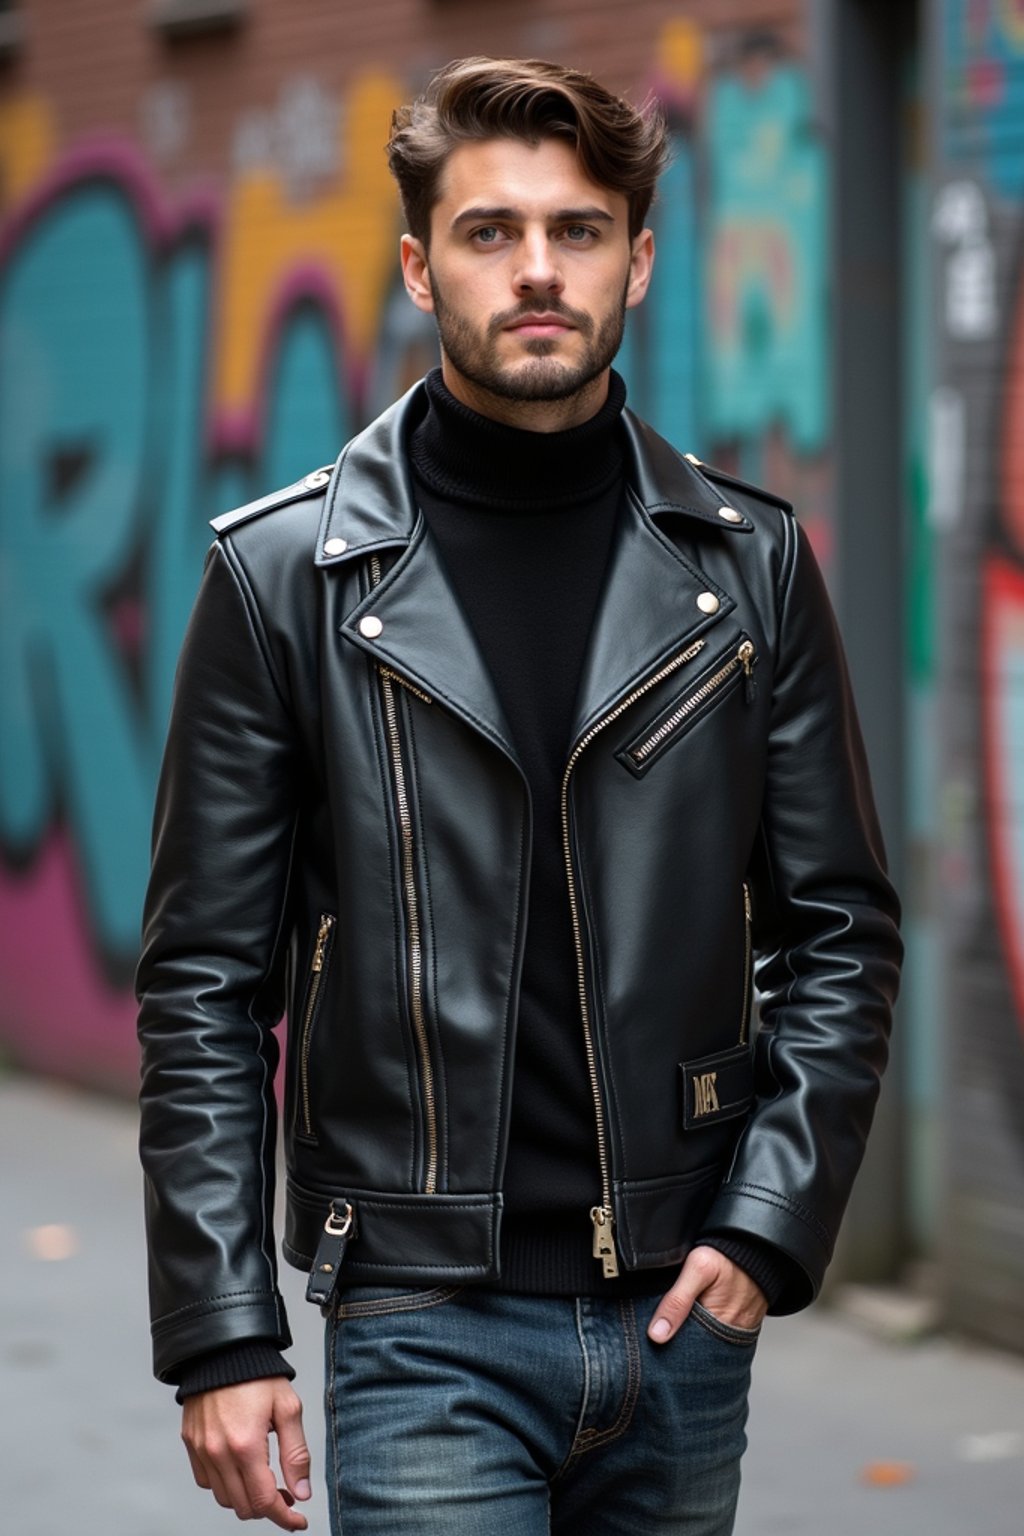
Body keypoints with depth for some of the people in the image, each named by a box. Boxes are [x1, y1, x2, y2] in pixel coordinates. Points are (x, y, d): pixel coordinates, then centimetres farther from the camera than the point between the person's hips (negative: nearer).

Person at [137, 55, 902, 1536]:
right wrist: (222, 1336, -7)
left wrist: (772, 1224, -5)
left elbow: (840, 931, 8)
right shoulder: (289, 575, -1)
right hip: (427, 1323, -2)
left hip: (683, 1312, 3)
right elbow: (205, 988, -1)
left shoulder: (747, 562, 5)